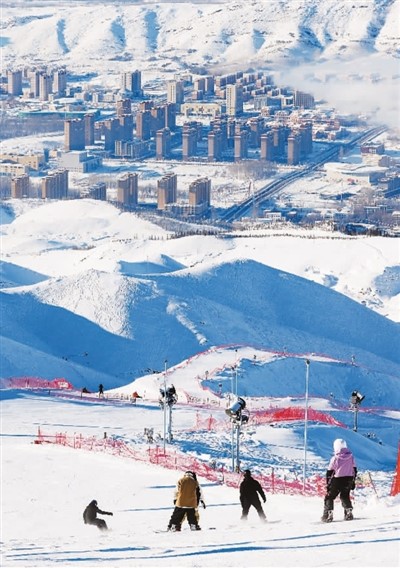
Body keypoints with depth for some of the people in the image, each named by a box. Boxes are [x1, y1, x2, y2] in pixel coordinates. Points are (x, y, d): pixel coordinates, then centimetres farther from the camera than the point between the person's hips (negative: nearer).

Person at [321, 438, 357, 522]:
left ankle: (328, 514, -3)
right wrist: (353, 481, 19)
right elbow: (354, 470, 9)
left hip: (337, 481, -4)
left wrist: (328, 484, 3)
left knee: (329, 497, 7)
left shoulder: (335, 459, -12)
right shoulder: (351, 457, 1)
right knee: (345, 496, 23)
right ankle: (349, 511, 9)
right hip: (348, 480, 4)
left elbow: (329, 472, -6)